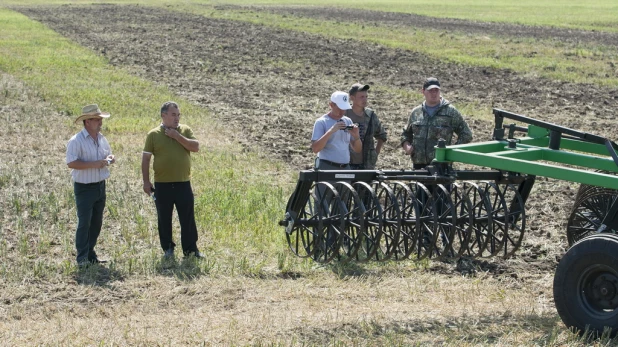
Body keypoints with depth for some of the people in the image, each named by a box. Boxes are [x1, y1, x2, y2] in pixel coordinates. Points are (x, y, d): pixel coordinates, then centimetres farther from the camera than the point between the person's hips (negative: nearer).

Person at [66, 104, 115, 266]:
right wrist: (94, 164, -26)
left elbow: (109, 154, 25)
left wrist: (110, 159, 0)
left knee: (96, 223, 12)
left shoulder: (102, 139, 10)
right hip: (84, 188, -7)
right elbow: (71, 163, -21)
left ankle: (90, 254, 22)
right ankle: (82, 258, -4)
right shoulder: (76, 141, -14)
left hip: (100, 186, 7)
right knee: (84, 223, -8)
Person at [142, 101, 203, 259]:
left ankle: (191, 249, 11)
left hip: (183, 183, 1)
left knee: (188, 218, 3)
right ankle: (167, 248, 21)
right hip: (162, 185, -1)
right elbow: (146, 158, 1)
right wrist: (146, 181, -2)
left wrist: (177, 136, -14)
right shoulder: (154, 134, -1)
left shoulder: (185, 130, 5)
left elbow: (196, 147, -8)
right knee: (164, 219, 8)